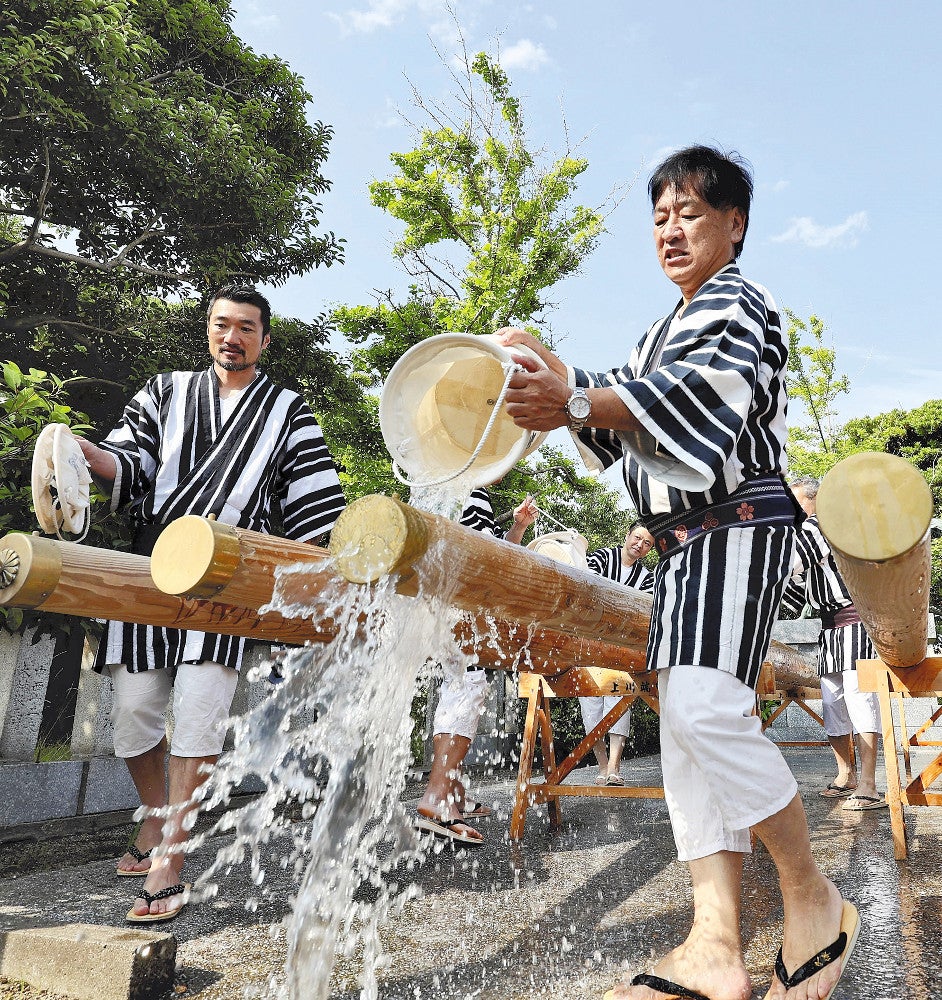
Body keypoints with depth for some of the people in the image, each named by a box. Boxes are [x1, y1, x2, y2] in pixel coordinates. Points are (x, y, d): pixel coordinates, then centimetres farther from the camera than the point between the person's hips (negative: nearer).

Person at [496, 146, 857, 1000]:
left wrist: (577, 402, -33)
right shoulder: (669, 328, 27)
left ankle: (814, 900, -1)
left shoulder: (738, 305, -1)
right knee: (688, 724, 2)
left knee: (704, 708, -22)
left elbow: (705, 390, -21)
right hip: (688, 542, 9)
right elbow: (624, 407, 23)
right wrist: (552, 373, 7)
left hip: (738, 526, -9)